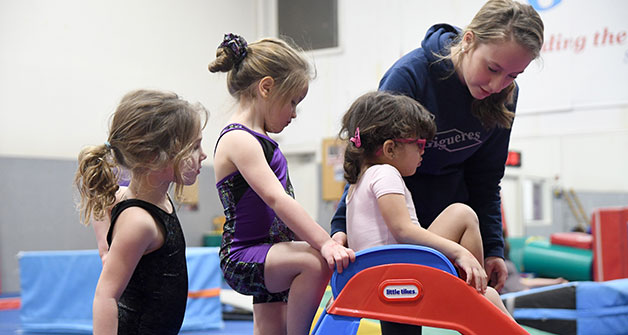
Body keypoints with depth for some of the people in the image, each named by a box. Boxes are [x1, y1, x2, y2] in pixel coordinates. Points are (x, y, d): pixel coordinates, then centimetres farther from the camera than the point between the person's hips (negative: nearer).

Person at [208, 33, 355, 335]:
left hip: (269, 256, 10)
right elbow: (277, 199, -27)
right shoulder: (238, 140, -15)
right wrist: (325, 244, -34)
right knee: (317, 262, -31)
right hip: (243, 257, -10)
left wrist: (323, 240, 14)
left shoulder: (259, 140, 16)